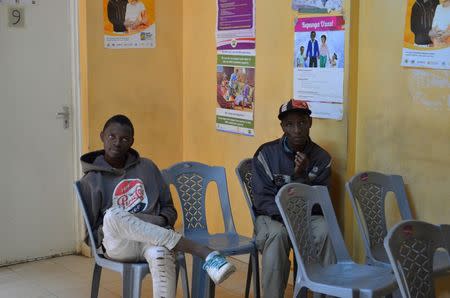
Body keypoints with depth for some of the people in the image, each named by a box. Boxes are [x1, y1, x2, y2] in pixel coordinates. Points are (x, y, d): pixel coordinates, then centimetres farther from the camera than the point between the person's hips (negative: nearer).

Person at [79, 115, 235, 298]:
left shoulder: (147, 167, 13)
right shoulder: (91, 181, 5)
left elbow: (169, 208, 18)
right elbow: (89, 231, 7)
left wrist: (163, 221, -5)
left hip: (153, 239, 1)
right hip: (118, 244, -1)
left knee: (160, 254, -39)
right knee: (113, 214, -38)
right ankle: (204, 253, -38)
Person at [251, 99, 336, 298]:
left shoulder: (321, 158, -2)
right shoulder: (266, 153, -7)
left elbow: (320, 203, -5)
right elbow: (262, 199, -8)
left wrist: (301, 176, -21)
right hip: (272, 217, -1)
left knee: (326, 231, -31)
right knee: (277, 234, -36)